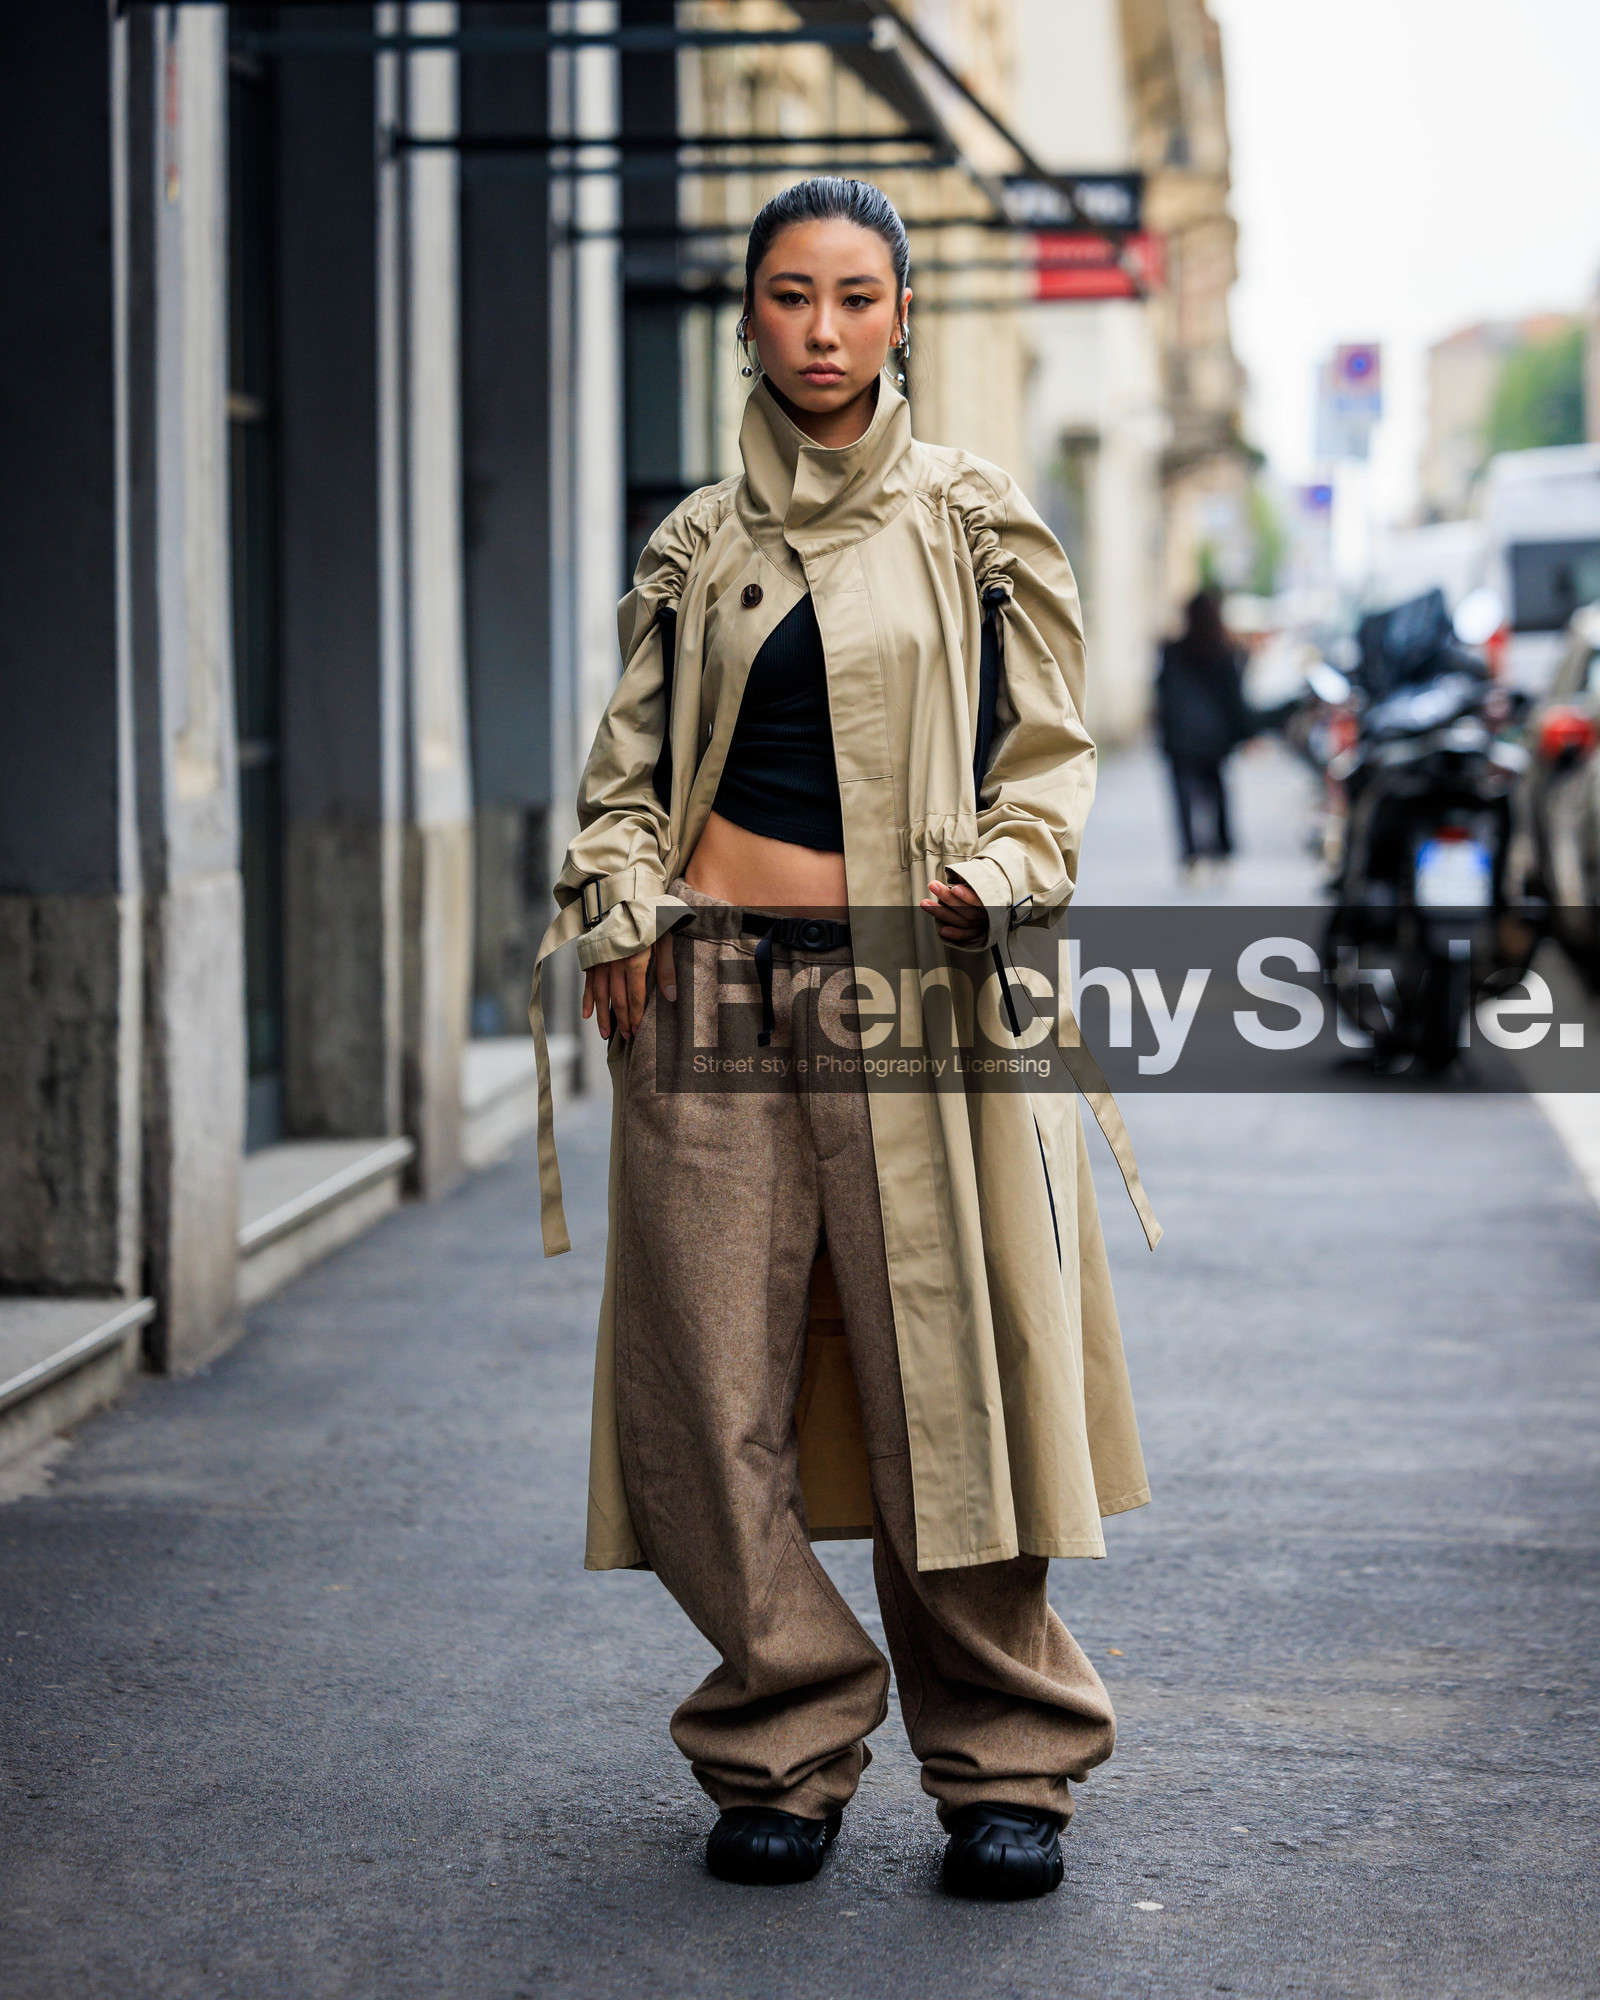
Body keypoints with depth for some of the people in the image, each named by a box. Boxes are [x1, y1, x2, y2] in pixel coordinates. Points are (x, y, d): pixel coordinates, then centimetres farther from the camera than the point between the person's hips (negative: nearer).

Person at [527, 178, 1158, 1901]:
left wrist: (993, 880, -10)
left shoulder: (975, 525, 6)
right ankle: (783, 1746, 13)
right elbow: (627, 771, 16)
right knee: (721, 1388, 0)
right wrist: (616, 908, -2)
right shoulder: (697, 546, 12)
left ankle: (1004, 1766, 9)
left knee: (949, 1376, -4)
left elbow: (1049, 755, 8)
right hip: (715, 984, 2)